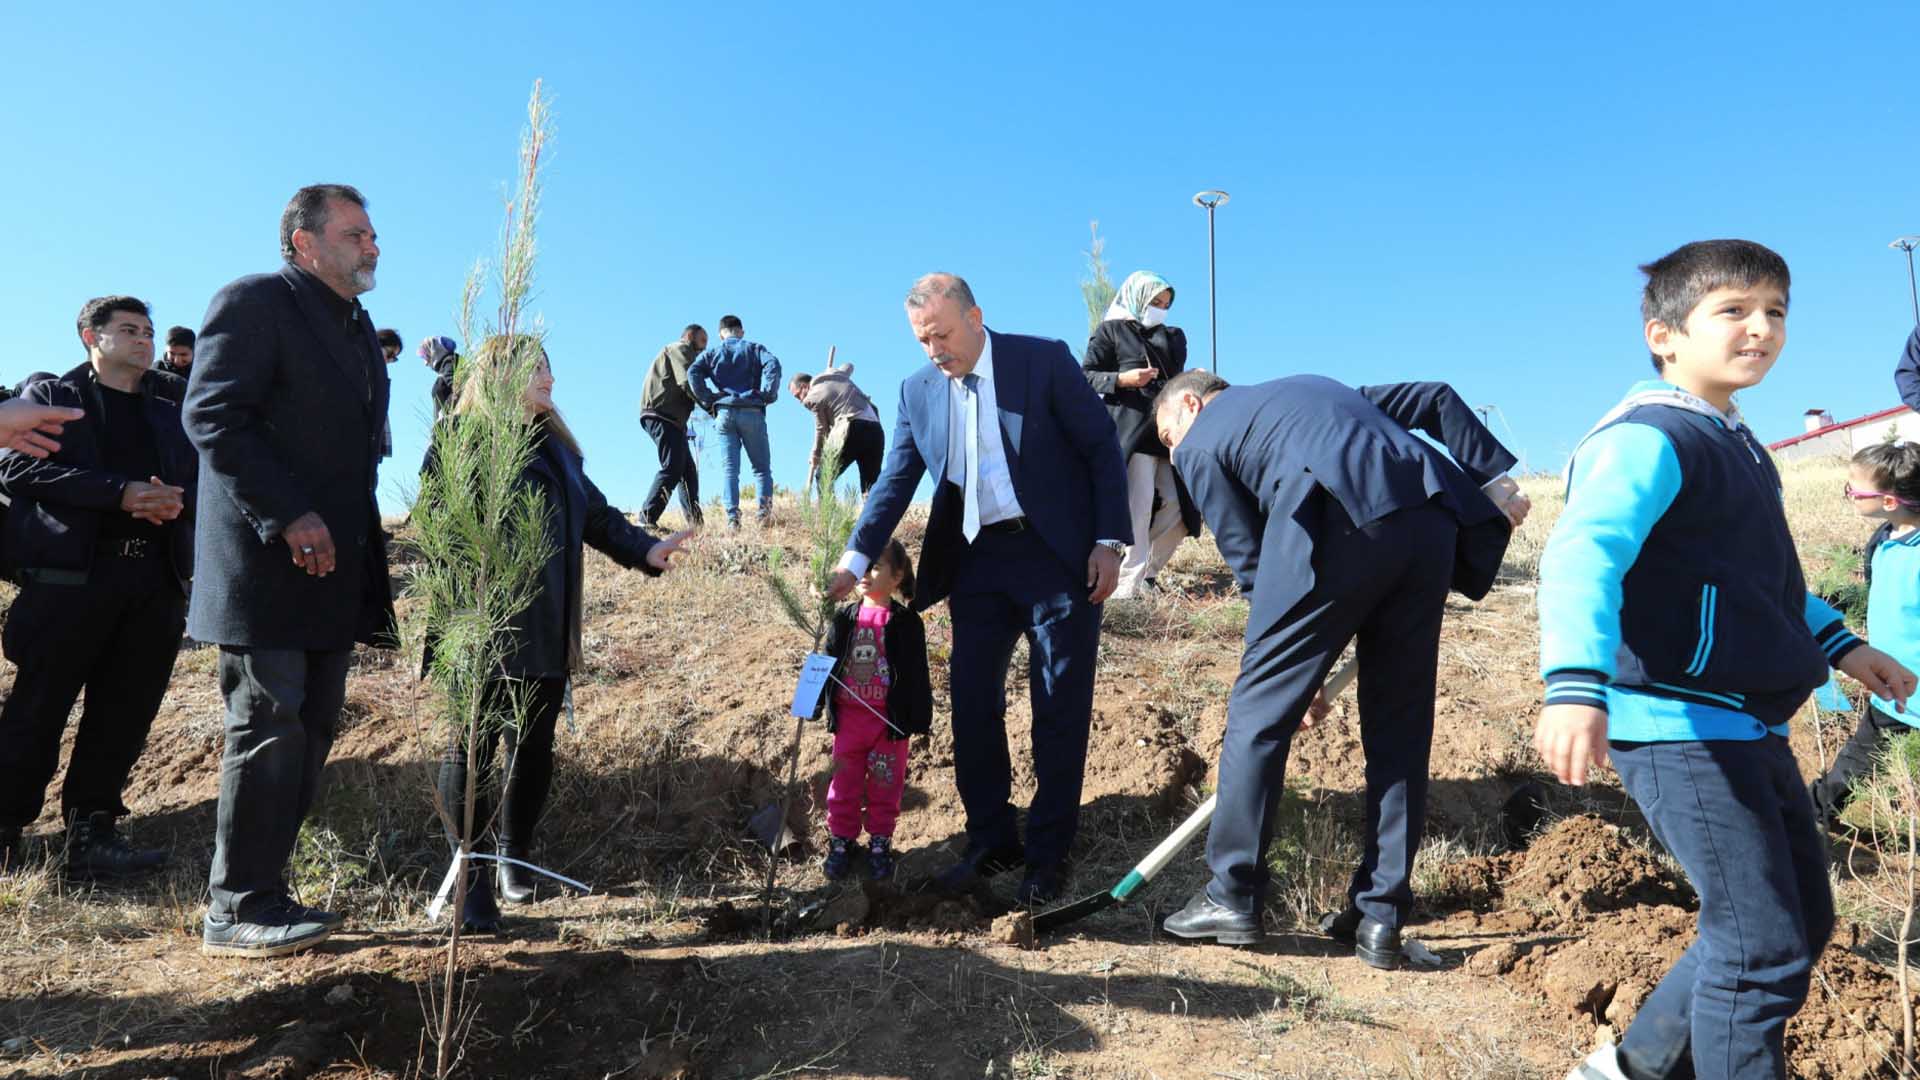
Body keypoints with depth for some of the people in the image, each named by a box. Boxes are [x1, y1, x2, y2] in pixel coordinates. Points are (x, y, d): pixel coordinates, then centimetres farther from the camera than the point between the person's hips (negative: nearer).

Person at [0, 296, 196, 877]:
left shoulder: (177, 401, 19)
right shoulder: (51, 395, 10)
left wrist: (178, 501, -8)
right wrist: (121, 492, -16)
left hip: (156, 578, 3)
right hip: (71, 572, -3)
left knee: (124, 714, 3)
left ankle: (92, 832, 10)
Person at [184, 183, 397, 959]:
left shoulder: (357, 326, 20)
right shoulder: (253, 303, -5)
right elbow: (211, 416, -15)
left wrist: (363, 550, 12)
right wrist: (289, 516, -20)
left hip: (332, 571, 8)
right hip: (266, 567, -8)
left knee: (310, 735, 9)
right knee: (270, 732, -4)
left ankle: (261, 891, 18)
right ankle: (238, 910, 7)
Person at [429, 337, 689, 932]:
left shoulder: (555, 446, 18)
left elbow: (595, 513, 19)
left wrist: (645, 550, 4)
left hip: (545, 632, 7)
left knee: (533, 748, 13)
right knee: (472, 749, 1)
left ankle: (515, 858, 31)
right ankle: (470, 876, 12)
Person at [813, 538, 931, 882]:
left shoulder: (906, 622, -6)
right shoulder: (844, 619, 3)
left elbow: (917, 674, -4)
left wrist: (920, 718, -5)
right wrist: (816, 702, 6)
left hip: (889, 719, -2)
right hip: (848, 717, 3)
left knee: (885, 785, 9)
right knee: (844, 784, 11)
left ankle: (880, 843, 24)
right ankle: (841, 841, 25)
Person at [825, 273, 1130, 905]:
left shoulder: (1044, 360, -7)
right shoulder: (918, 390, 5)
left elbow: (1103, 448, -4)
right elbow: (896, 480, 5)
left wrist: (1108, 542, -11)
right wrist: (855, 560, -7)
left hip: (1058, 556, -4)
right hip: (977, 563, 4)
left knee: (1059, 711, 2)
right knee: (971, 705, 5)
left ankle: (1048, 855, 15)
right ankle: (991, 842, 22)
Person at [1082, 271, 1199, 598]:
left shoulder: (1172, 337, 24)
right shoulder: (1110, 331, 8)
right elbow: (1086, 376, 2)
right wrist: (1122, 379, -13)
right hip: (1131, 429, -6)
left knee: (1178, 505, 1)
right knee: (1139, 507, -13)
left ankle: (1147, 573, 16)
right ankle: (1129, 584, -9)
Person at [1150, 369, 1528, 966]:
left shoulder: (1199, 444, 17)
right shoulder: (1314, 386, 37)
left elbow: (1250, 558, 11)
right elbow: (1435, 399, 26)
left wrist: (1297, 673, 17)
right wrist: (1495, 478, 18)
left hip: (1338, 527, -6)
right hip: (1431, 524, 7)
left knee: (1259, 709, 6)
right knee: (1400, 727, 13)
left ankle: (1233, 898, 12)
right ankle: (1380, 920, 18)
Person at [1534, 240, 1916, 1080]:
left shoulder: (1736, 445, 17)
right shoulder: (1648, 439, -17)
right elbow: (1581, 556, -34)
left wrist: (1840, 645, 32)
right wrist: (1576, 686, -48)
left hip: (1748, 728, 11)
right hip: (1679, 726, -11)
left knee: (1805, 923, 19)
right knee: (1764, 945, -5)